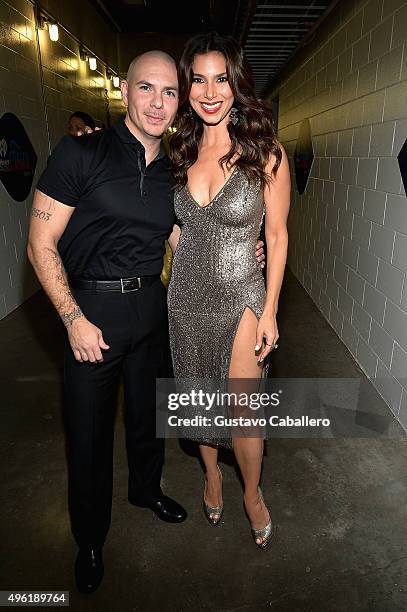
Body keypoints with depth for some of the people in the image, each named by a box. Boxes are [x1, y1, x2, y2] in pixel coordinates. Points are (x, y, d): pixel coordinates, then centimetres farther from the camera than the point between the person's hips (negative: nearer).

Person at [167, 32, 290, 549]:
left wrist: (269, 311, -8)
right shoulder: (182, 151, 3)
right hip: (187, 294, 4)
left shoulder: (265, 152, -9)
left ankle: (252, 493, 32)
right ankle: (211, 473, 45)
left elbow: (277, 235, -6)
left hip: (239, 298, -4)